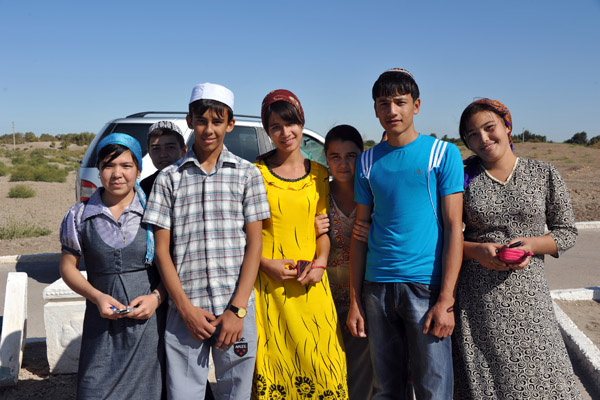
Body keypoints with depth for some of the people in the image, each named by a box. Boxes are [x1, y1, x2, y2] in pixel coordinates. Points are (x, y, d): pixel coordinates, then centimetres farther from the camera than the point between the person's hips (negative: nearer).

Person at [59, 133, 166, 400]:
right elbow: (68, 267, 7)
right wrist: (97, 297, -8)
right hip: (102, 322, 1)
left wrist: (156, 296, -12)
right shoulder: (80, 215, 3)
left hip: (149, 320, -1)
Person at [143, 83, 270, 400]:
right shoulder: (169, 178, 7)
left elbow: (254, 244, 1)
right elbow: (162, 250, 4)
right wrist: (186, 308, -6)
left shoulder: (247, 174, 5)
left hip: (236, 308, 0)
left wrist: (237, 309, -7)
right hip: (185, 310, 0)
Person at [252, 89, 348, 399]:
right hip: (268, 284, -2)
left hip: (311, 283, 3)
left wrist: (320, 263, -2)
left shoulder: (319, 174, 10)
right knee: (274, 361, 1)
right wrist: (266, 264, -12)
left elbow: (323, 228, 14)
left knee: (322, 359, 0)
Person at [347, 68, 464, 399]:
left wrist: (446, 300, -12)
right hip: (378, 287, 3)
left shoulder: (443, 154, 0)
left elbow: (453, 227, -4)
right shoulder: (367, 162, 10)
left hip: (426, 285, -3)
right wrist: (355, 301, 7)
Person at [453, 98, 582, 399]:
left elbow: (567, 231, 8)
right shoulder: (464, 179, 2)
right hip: (476, 298, 0)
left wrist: (532, 244, -11)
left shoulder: (544, 174, 4)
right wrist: (475, 250, -14)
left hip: (527, 294, 1)